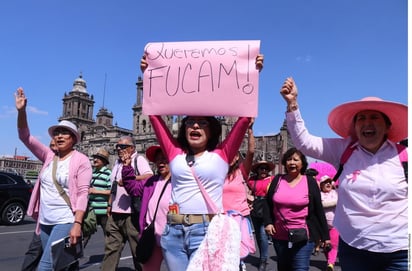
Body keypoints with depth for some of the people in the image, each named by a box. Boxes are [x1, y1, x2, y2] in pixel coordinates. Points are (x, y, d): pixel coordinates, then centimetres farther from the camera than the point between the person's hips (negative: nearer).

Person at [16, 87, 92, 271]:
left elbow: (82, 193, -13)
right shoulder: (49, 156, 8)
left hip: (65, 222, -6)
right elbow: (25, 137, 4)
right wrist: (21, 111, -10)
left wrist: (77, 224, -20)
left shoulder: (81, 161, -7)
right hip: (45, 221, 6)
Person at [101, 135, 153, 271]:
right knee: (111, 247, 13)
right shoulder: (117, 163, 18)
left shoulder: (138, 159, -6)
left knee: (138, 248, 4)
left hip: (132, 213, -7)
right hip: (115, 213, 8)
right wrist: (110, 204, 20)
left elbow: (149, 176, -23)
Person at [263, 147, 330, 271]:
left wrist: (325, 235, 0)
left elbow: (318, 210, -1)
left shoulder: (310, 182, -3)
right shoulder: (277, 180, 4)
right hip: (280, 236, 3)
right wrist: (268, 222, -6)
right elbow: (268, 203, 8)